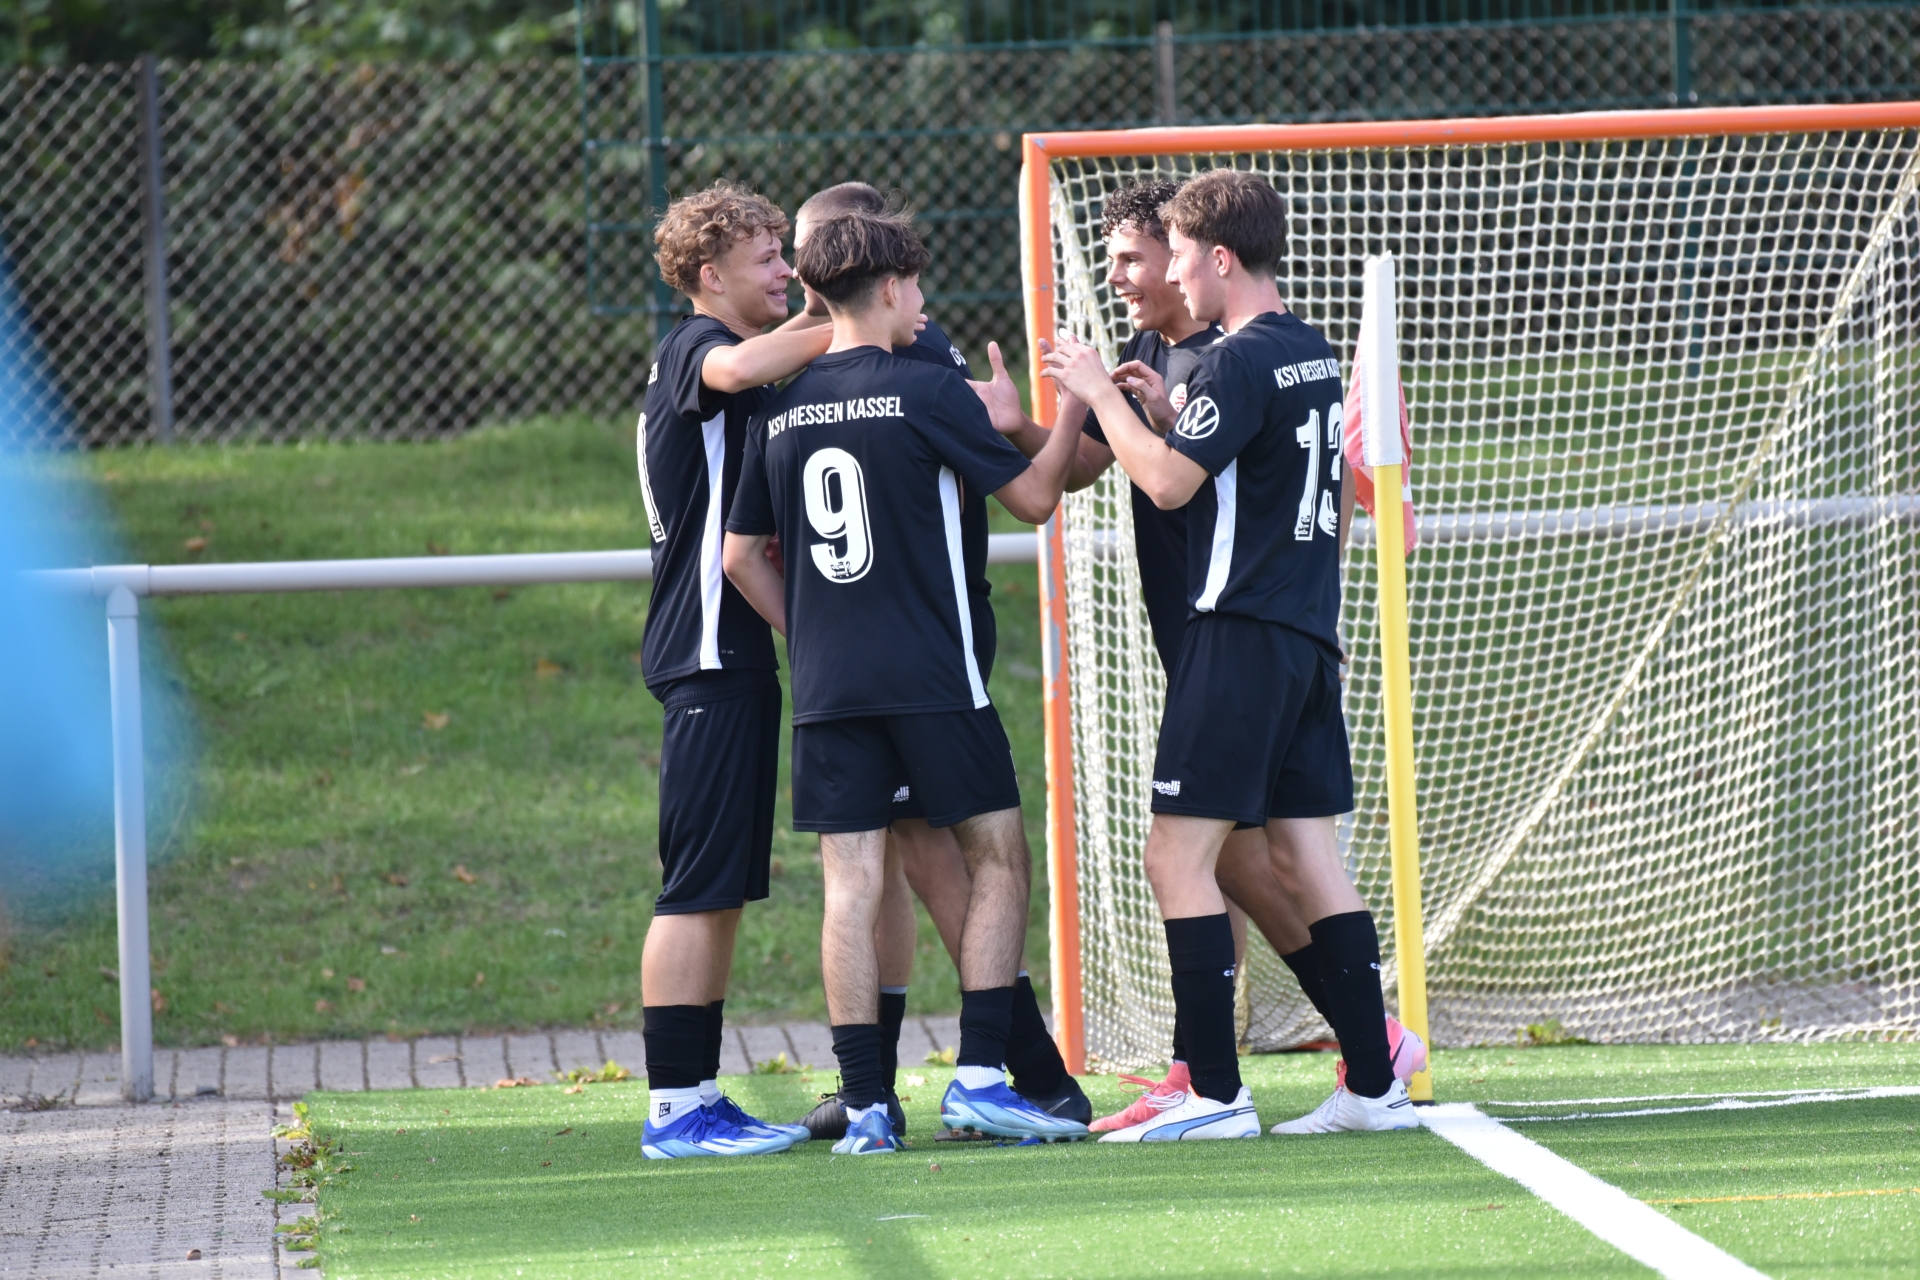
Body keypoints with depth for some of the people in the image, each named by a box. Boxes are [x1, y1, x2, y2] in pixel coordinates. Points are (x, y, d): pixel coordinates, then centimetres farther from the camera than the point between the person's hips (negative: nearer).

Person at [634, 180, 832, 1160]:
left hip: (733, 656, 10)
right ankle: (674, 1106, -10)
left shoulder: (708, 356, 22)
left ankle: (698, 1096, 13)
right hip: (710, 656, -10)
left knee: (722, 889, 11)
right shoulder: (695, 347, -9)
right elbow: (741, 368, -35)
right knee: (699, 885, -10)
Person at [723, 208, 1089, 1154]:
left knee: (852, 882, 2)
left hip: (824, 686, 4)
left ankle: (865, 1103, -2)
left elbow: (742, 554, 13)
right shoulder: (926, 391, -7)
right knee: (997, 859, 7)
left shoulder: (783, 408, 7)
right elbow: (1033, 497, 0)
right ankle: (979, 1075, -1)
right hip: (931, 677, -4)